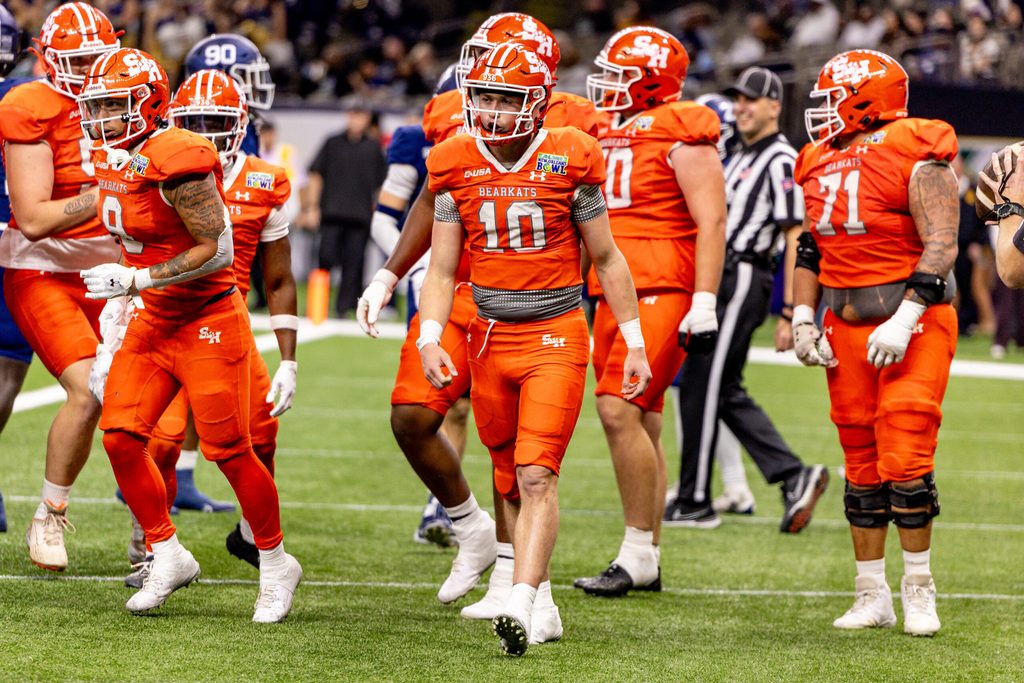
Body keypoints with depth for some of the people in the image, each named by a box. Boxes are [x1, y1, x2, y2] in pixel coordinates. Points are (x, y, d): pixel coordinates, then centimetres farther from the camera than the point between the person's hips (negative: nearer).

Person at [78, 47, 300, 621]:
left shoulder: (176, 162, -22)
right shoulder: (116, 160, 6)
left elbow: (217, 249, -23)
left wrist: (133, 281, -22)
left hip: (209, 320, -9)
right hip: (155, 321, 9)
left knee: (228, 449, -4)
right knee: (120, 434, -2)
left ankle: (277, 563, 15)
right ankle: (168, 556, 11)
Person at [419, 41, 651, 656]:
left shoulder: (568, 161, -6)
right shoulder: (457, 167, 2)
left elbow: (607, 259, 3)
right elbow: (442, 268, 5)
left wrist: (635, 343, 4)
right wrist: (430, 339, -10)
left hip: (556, 335, -4)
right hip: (491, 336, 4)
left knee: (536, 476, -15)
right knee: (513, 483, 10)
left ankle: (521, 606, -24)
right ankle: (544, 605, 20)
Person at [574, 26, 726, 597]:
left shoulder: (682, 136, -8)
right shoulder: (609, 133, 17)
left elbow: (711, 221, -13)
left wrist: (704, 304, -19)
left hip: (663, 293, -8)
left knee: (620, 410, -17)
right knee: (641, 425, 9)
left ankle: (638, 556, -12)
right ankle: (648, 560, 12)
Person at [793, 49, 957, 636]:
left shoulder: (916, 158, -11)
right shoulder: (823, 164, 12)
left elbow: (941, 246, -16)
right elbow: (811, 248, 21)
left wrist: (904, 320, -22)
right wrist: (803, 317, 11)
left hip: (913, 324, -7)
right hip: (846, 327, 7)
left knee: (905, 461, -11)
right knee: (862, 467, 7)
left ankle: (919, 591, 1)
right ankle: (873, 597, 13)